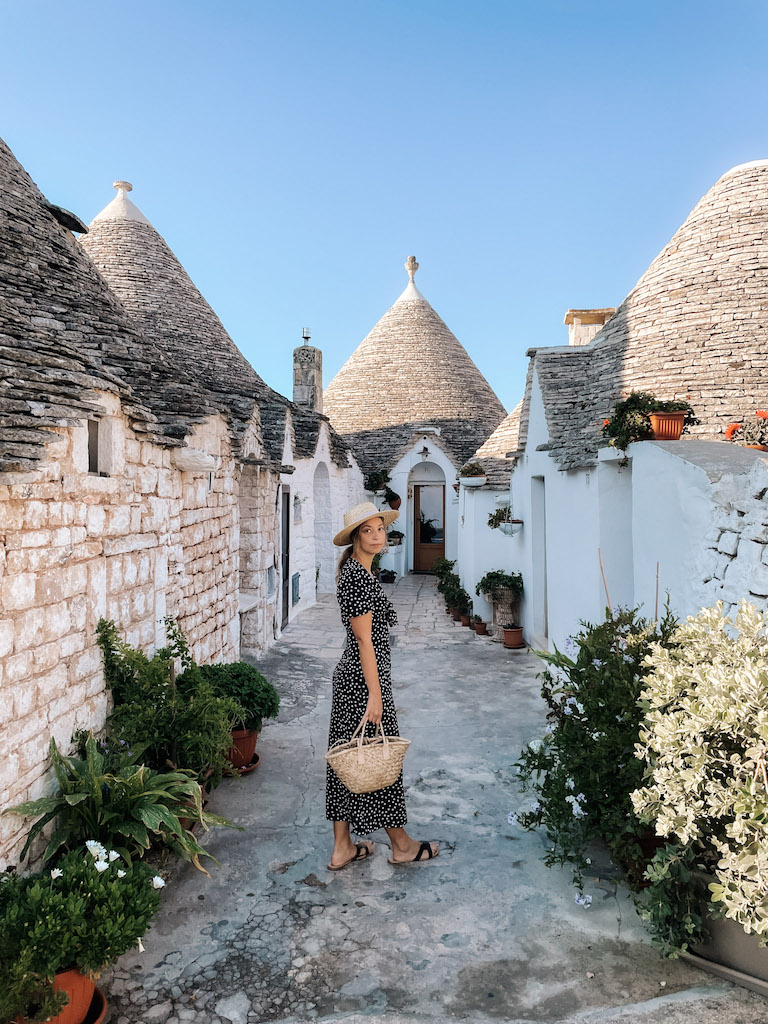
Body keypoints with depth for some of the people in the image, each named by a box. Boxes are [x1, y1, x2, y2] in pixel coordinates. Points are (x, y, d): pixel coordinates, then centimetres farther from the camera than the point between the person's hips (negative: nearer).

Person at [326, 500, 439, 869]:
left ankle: (342, 849, 25)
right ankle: (401, 845, 25)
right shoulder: (357, 576, -19)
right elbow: (364, 638, -21)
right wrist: (375, 694, -19)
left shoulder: (355, 570, 12)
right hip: (365, 677, -10)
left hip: (349, 674, 10)